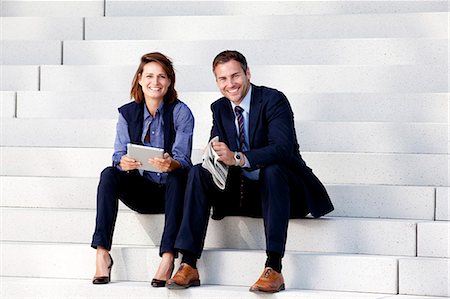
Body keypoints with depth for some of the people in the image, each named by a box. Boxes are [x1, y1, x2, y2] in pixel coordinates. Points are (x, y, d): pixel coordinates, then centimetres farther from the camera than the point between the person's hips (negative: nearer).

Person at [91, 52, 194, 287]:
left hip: (171, 190, -3)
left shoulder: (181, 112, -6)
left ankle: (168, 257, -42)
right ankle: (102, 253, -31)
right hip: (141, 191, 3)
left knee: (178, 176, -35)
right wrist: (124, 163, -30)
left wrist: (170, 164, -40)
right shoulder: (127, 113, 3)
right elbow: (119, 155, -4)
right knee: (109, 174, -24)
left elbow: (183, 159, -15)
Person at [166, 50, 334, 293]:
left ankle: (273, 268, -41)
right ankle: (188, 265, -22)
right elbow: (217, 152, 2)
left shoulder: (273, 100, -13)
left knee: (272, 169, -37)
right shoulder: (219, 108, 7)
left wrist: (237, 158, -40)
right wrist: (214, 157, -24)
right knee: (198, 173, -15)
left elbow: (283, 148, -28)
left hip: (280, 186, -5)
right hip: (241, 191, 5)